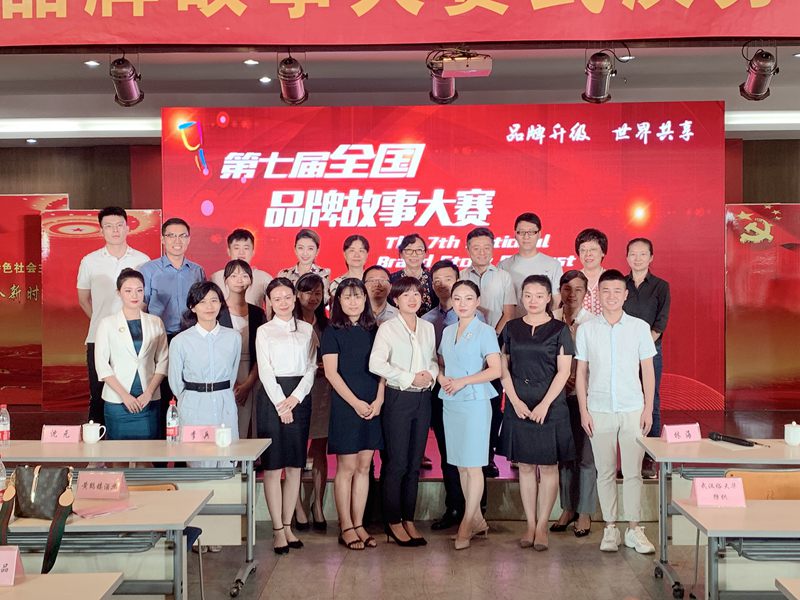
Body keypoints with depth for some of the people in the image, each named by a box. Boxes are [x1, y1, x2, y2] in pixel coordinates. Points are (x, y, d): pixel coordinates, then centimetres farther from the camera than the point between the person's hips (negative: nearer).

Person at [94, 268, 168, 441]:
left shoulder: (155, 322, 6)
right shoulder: (107, 324, 1)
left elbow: (162, 361, 4)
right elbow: (101, 364, -2)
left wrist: (149, 392, -7)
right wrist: (124, 395, -9)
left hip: (149, 401, 1)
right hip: (117, 401, -1)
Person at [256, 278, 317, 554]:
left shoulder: (307, 330, 11)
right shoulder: (264, 331, 4)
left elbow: (311, 367, 5)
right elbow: (265, 371, -3)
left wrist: (295, 398, -8)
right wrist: (281, 404, -11)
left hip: (300, 397, 3)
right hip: (272, 396, -3)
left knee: (295, 466, 5)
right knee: (273, 466, -3)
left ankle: (288, 525, 14)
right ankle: (278, 530, 3)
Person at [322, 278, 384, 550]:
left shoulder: (373, 330, 11)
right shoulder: (332, 332, -2)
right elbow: (331, 372, -7)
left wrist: (378, 400, -5)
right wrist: (355, 402, -13)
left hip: (373, 407, 4)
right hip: (345, 405, -4)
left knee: (364, 467, 8)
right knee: (346, 467, 0)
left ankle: (359, 524, 16)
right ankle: (346, 527, 9)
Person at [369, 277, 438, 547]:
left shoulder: (428, 328, 11)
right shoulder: (388, 328, -6)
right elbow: (376, 364, -15)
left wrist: (431, 375, -6)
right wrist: (410, 378, -15)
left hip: (423, 398, 5)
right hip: (398, 398, -5)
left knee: (415, 462, 10)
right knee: (397, 462, -1)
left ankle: (409, 519, 20)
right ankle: (393, 521, 11)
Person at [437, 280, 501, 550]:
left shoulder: (485, 331, -6)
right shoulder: (447, 331, 13)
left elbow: (495, 370, -13)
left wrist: (462, 382, -15)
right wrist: (441, 377, 1)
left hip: (475, 403, -6)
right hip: (450, 403, 6)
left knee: (473, 466, -4)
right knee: (460, 465, 9)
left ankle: (466, 526, 2)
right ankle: (478, 520, 20)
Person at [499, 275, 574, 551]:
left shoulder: (559, 330, 0)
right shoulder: (511, 328, 7)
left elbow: (563, 371, -4)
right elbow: (504, 368, 5)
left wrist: (544, 405, -13)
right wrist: (516, 401, -7)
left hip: (550, 407, -2)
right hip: (518, 407, 2)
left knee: (548, 467, 3)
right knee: (525, 467, 7)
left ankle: (542, 526, 12)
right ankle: (530, 525, 16)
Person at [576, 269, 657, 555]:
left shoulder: (640, 327, 2)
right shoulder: (586, 330, 2)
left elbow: (648, 371, 6)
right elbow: (581, 373, 5)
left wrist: (648, 409, 1)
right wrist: (583, 411, 0)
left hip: (633, 410, 0)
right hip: (599, 411, 0)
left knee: (633, 471, 2)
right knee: (605, 472, 7)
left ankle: (634, 528, 13)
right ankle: (610, 528, 17)